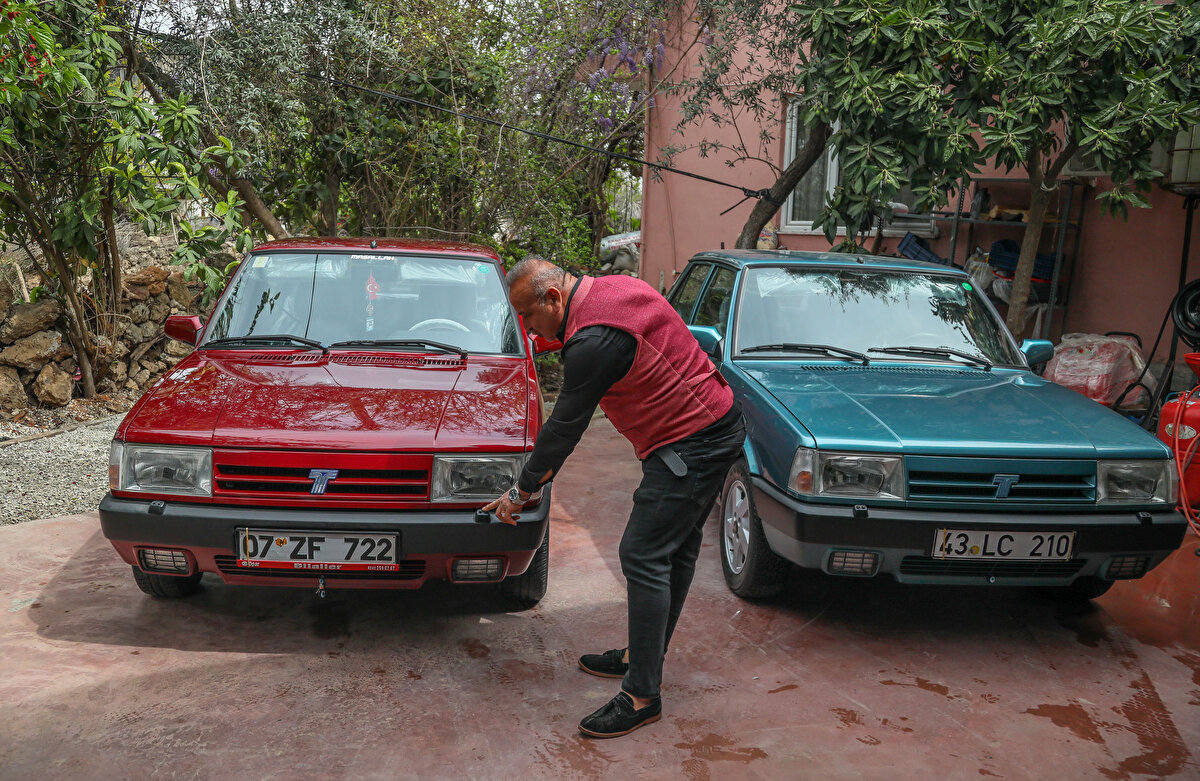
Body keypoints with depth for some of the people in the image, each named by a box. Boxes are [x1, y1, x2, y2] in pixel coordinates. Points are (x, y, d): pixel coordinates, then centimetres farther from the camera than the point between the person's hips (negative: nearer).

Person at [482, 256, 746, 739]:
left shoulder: (593, 341, -22)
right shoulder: (615, 286, 8)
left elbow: (564, 427, -13)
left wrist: (522, 490, 0)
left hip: (689, 446, -11)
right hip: (719, 423, 11)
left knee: (643, 557, -8)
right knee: (676, 550, 18)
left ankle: (642, 695, -1)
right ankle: (644, 656, 32)